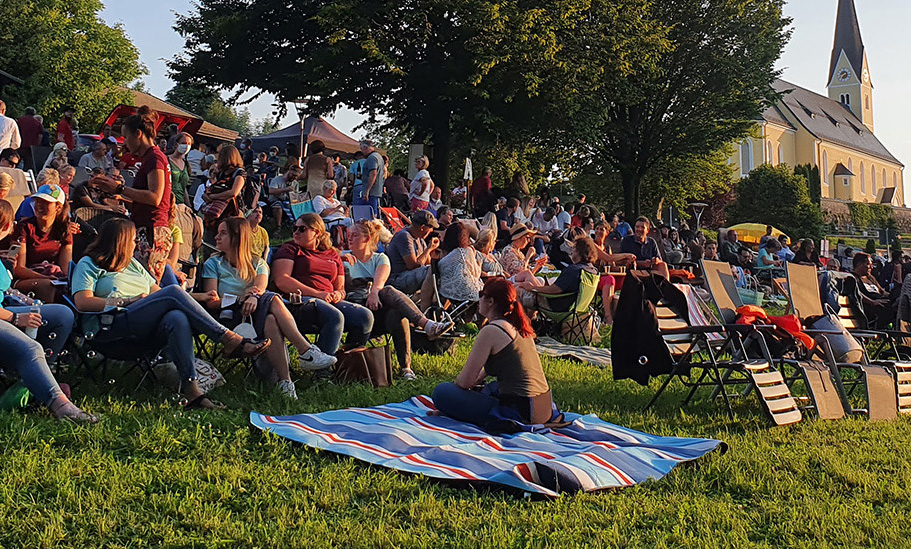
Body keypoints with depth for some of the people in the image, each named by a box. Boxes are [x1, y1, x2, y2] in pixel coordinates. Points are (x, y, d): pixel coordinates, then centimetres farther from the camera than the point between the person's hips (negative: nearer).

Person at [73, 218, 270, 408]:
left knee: (177, 318, -32)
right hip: (111, 331, -5)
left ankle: (190, 388, -46)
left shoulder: (132, 264, 32)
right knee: (174, 291, -24)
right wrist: (128, 301, -9)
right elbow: (82, 302, -4)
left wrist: (198, 299, 12)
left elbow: (157, 292, 26)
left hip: (145, 333, 5)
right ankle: (230, 340, -25)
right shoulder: (89, 264, 12)